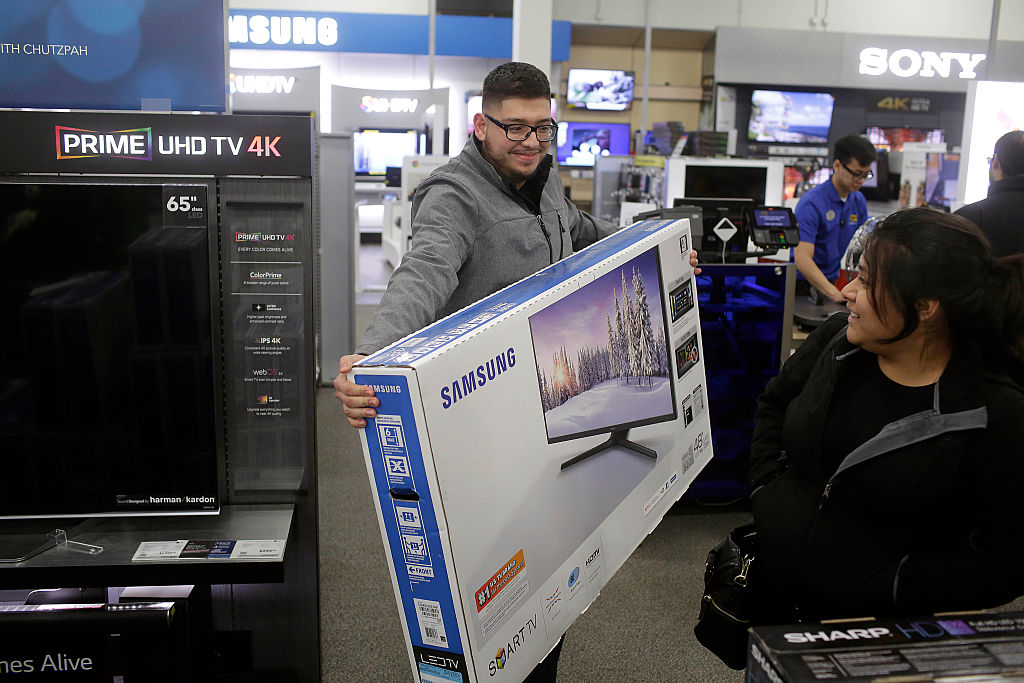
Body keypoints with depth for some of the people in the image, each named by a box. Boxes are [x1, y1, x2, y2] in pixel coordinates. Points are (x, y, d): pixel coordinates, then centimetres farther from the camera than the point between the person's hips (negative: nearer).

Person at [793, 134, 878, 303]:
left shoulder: (858, 201, 9)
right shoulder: (811, 203, -14)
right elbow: (802, 259, -24)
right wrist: (837, 295, -32)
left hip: (830, 284, 6)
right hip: (801, 285, -6)